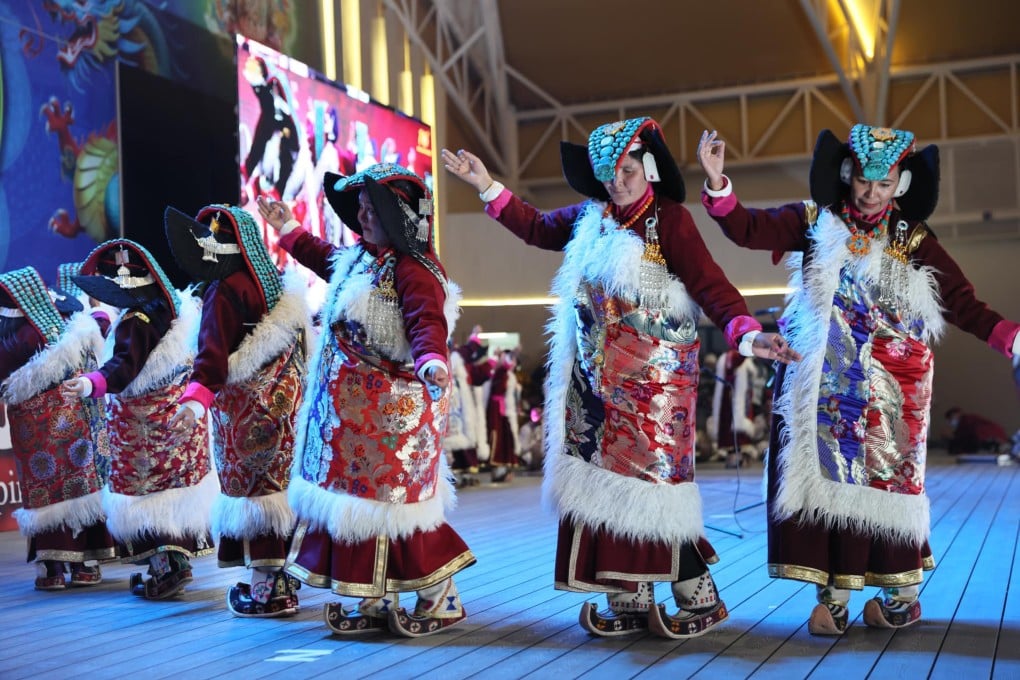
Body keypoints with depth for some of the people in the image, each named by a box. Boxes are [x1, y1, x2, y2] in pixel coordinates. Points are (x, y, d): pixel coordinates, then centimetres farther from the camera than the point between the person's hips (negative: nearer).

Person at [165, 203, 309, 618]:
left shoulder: (225, 291, -15)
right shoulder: (276, 284, 11)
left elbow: (213, 352, -25)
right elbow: (296, 341, 20)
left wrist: (196, 397, -35)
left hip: (244, 404, -8)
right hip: (284, 395, 8)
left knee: (248, 488, -1)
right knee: (275, 485, 14)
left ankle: (264, 589, 2)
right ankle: (279, 579, 23)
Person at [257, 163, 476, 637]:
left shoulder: (413, 271, -18)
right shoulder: (358, 260, 13)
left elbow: (427, 322, -33)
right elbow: (324, 257, 35)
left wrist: (431, 361, -53)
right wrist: (288, 230, 42)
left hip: (390, 414, -10)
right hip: (350, 411, 10)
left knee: (390, 502, -5)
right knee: (356, 497, 13)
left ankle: (440, 600, 10)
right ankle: (376, 602, 24)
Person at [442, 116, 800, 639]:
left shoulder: (669, 219, -9)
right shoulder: (590, 219, 10)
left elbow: (711, 286, -17)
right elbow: (534, 227, 26)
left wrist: (747, 334, -33)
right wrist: (488, 188, 22)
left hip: (653, 379, -6)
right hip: (598, 379, 7)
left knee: (650, 479, -7)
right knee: (606, 479, 7)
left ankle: (698, 596, 7)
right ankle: (629, 601, 16)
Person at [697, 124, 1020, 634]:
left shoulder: (914, 242, 4)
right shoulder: (815, 222, 4)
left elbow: (963, 305, -3)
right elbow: (748, 229, -7)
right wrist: (717, 183, -24)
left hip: (887, 393, 0)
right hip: (824, 389, 0)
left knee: (883, 480, 1)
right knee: (827, 477, 0)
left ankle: (901, 593, 16)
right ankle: (833, 594, 8)